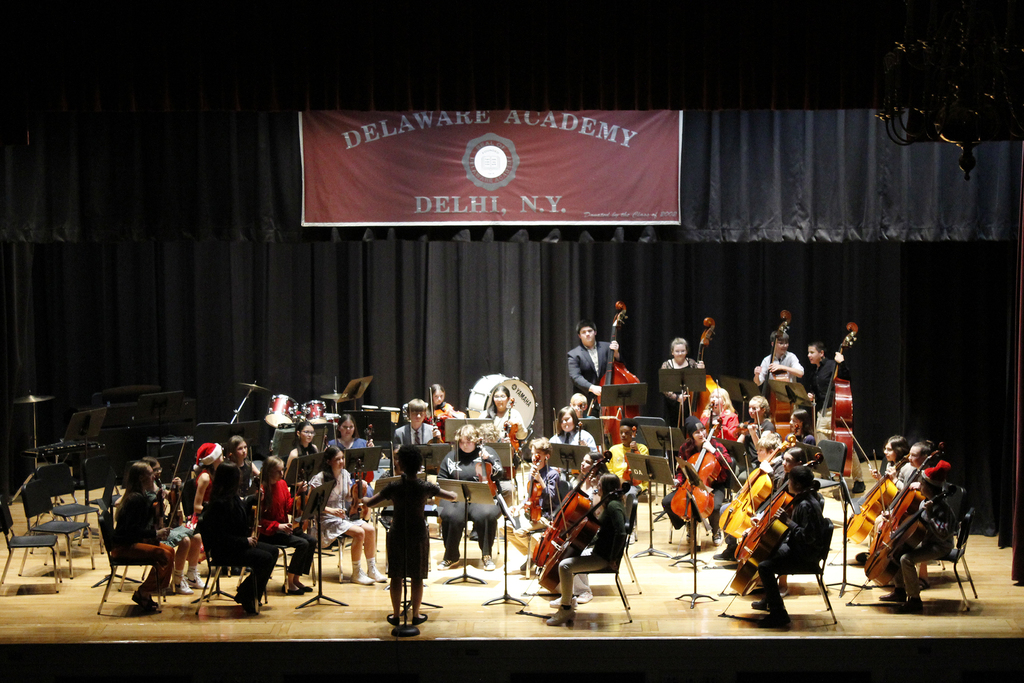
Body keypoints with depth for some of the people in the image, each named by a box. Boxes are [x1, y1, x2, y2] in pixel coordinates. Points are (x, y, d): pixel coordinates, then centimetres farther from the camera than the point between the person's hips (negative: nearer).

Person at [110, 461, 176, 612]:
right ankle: (143, 593, -7)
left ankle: (144, 593, 7)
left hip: (132, 542, 10)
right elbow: (132, 529, -25)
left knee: (169, 551, 2)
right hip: (122, 547, -10)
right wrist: (155, 534, -20)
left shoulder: (141, 496, 13)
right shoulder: (137, 498, -19)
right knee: (164, 555, -21)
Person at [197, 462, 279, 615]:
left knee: (273, 551, 4)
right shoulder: (220, 503, -22)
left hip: (237, 544, 11)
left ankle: (254, 595, 11)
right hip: (223, 551, -11)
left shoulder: (234, 498, 8)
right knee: (265, 558, -23)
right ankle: (245, 597, -6)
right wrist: (245, 541, -21)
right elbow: (220, 537, -25)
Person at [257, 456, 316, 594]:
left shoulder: (282, 484, 7)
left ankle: (296, 579, 1)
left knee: (312, 541, -8)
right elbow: (258, 519, -16)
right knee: (302, 544, -23)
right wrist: (277, 526, -25)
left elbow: (289, 508, 7)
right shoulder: (261, 489, -16)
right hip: (268, 532, -8)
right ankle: (289, 583, -12)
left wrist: (298, 493, -7)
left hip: (284, 527, 8)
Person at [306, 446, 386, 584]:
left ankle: (372, 569, -4)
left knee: (370, 529, -15)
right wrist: (331, 510, -28)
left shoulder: (345, 474, 5)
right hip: (327, 518, -7)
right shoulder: (319, 478, -14)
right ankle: (356, 574, -13)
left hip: (345, 515, 7)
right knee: (359, 532, -26)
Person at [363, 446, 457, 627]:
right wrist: (438, 491, 20)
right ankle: (416, 615, 18)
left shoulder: (394, 487, -12)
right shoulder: (426, 487, -10)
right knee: (417, 577, 11)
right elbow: (452, 497, -1)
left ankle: (396, 615, 19)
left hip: (397, 535, 0)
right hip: (419, 535, 0)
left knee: (396, 576, 12)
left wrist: (363, 498, 15)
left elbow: (370, 502, -7)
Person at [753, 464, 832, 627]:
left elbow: (808, 536, -30)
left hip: (806, 557, -11)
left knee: (764, 567, -24)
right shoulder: (803, 498, 4)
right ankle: (769, 600, 38)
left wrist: (789, 522, -27)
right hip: (796, 547, 11)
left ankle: (779, 613, -15)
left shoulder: (806, 505, -27)